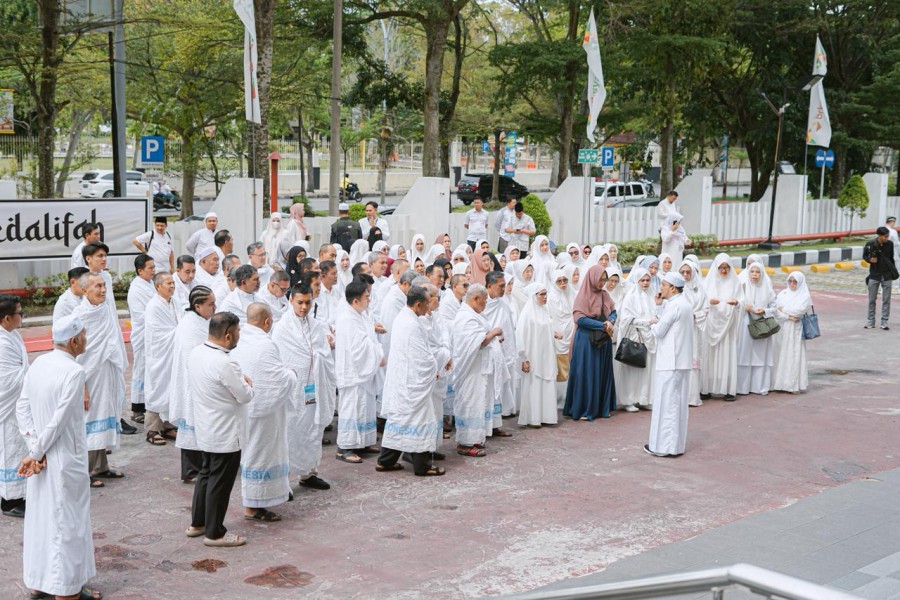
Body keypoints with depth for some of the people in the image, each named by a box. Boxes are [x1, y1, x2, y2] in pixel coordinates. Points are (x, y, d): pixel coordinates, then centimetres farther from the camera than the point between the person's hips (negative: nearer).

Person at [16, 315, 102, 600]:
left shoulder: (38, 364, 2)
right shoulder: (74, 372, -20)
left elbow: (22, 408, 2)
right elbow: (59, 420, -21)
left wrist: (35, 449, -2)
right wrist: (35, 453, -11)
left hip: (43, 458, 7)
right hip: (66, 459, -7)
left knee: (40, 516, 18)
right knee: (66, 522, 4)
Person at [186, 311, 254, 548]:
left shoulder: (196, 353, -1)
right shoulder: (225, 363, -28)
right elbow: (245, 396, -18)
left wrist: (239, 381, 7)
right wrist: (247, 383, 2)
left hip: (206, 428, 9)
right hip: (225, 434, -9)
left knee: (206, 474, 22)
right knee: (220, 482, 4)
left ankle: (197, 523, 33)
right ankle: (214, 533, 15)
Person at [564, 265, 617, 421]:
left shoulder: (605, 295, 8)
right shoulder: (583, 296, -10)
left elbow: (613, 312, 12)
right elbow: (580, 318, -17)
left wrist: (610, 322, -12)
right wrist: (603, 326, -17)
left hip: (604, 340, 6)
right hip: (586, 340, -6)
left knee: (603, 373, 9)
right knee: (586, 373, -2)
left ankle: (601, 407, 17)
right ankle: (583, 410, 4)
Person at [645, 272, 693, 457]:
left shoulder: (673, 305, -15)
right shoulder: (684, 304, 15)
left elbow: (659, 331, -14)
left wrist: (653, 324, 6)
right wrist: (660, 305, 9)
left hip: (670, 362, -9)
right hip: (682, 360, 9)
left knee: (666, 402, -4)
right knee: (678, 403, 12)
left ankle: (664, 445, -2)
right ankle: (676, 444, 16)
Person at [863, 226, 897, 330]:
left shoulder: (890, 244, -4)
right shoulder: (870, 244, -10)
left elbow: (891, 258, 8)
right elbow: (864, 256, 4)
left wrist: (894, 271, 8)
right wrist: (869, 259, -17)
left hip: (887, 275, 1)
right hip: (874, 275, -1)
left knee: (886, 300, 1)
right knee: (872, 299, 6)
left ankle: (884, 322, 6)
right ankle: (870, 322, 15)